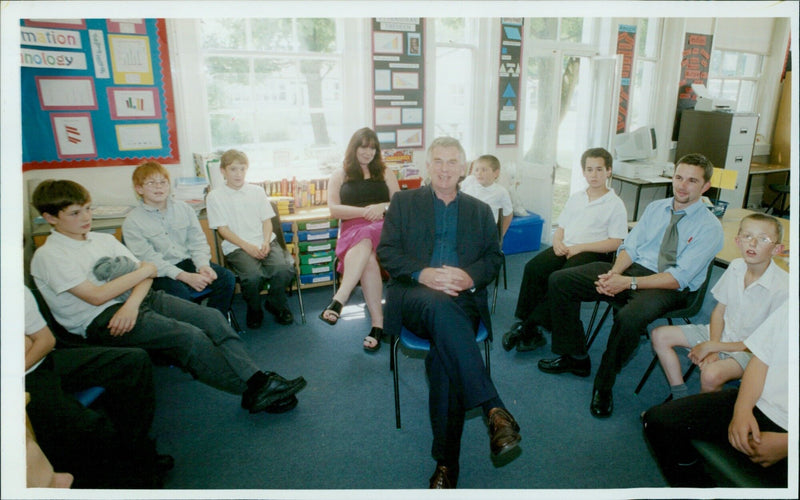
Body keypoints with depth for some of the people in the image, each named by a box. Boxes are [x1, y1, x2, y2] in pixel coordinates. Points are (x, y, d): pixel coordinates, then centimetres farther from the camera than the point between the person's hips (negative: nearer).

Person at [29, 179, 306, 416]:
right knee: (190, 336, -25)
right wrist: (144, 271, -5)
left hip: (137, 299, 7)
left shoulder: (104, 239, 17)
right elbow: (96, 296, -14)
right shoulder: (48, 256, -3)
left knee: (212, 318, -14)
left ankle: (257, 381, -17)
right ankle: (253, 391, -14)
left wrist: (132, 303, -15)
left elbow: (143, 277, 7)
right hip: (101, 321, -6)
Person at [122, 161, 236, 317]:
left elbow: (198, 241, 6)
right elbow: (149, 259, -14)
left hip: (188, 262, 4)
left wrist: (203, 265, -16)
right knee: (179, 293, -33)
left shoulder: (184, 209, 8)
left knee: (227, 278, -16)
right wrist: (185, 276, -25)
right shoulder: (132, 222, -5)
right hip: (159, 273, -4)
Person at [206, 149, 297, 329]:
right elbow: (222, 228, -1)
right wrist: (247, 246, -13)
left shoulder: (257, 191, 16)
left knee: (284, 269, -26)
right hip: (237, 247, -3)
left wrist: (266, 243, -7)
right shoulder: (215, 196, 5)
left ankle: (276, 305, 5)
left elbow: (267, 220, 12)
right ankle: (254, 311, 1)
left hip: (264, 242, 3)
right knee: (253, 276, -32)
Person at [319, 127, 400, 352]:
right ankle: (378, 323, -38)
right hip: (352, 229, 0)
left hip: (383, 227, 0)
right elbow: (334, 209, 5)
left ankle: (339, 300, -49)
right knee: (368, 259, -36)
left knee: (364, 242, -38)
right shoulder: (340, 175, 18)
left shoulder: (385, 173, 23)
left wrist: (383, 207, -8)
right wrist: (366, 211, -8)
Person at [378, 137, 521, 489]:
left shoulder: (480, 211, 22)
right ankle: (494, 409, -38)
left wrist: (469, 276, -10)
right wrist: (423, 274, -13)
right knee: (439, 303, -39)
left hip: (462, 298, 1)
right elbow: (386, 251, 5)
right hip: (413, 298, -1)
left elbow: (494, 258, 13)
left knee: (444, 354, -30)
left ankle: (447, 463, -21)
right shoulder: (403, 202, 17)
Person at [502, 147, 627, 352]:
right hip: (565, 248, 5)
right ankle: (526, 325, -22)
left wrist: (580, 247, -14)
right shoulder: (575, 198, 21)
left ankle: (530, 327, -24)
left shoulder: (615, 204, 3)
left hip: (593, 253, -5)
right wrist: (558, 241, -2)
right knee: (533, 267, -24)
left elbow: (615, 243, -6)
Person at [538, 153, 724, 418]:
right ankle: (575, 357, 5)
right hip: (633, 267, 6)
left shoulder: (709, 227, -6)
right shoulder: (655, 207, 12)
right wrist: (615, 272, -14)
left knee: (628, 318, -40)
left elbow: (679, 277, -15)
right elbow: (630, 245, 8)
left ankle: (604, 386, -13)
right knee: (559, 281, -8)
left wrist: (629, 282, -25)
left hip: (669, 288, -6)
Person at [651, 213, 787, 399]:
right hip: (722, 332, 6)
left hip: (750, 349, -6)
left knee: (711, 374, -34)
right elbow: (719, 311, 3)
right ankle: (680, 398, 2)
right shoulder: (736, 267, -7)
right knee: (660, 335, -3)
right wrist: (713, 346, -13)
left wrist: (712, 347, -17)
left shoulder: (783, 288, -23)